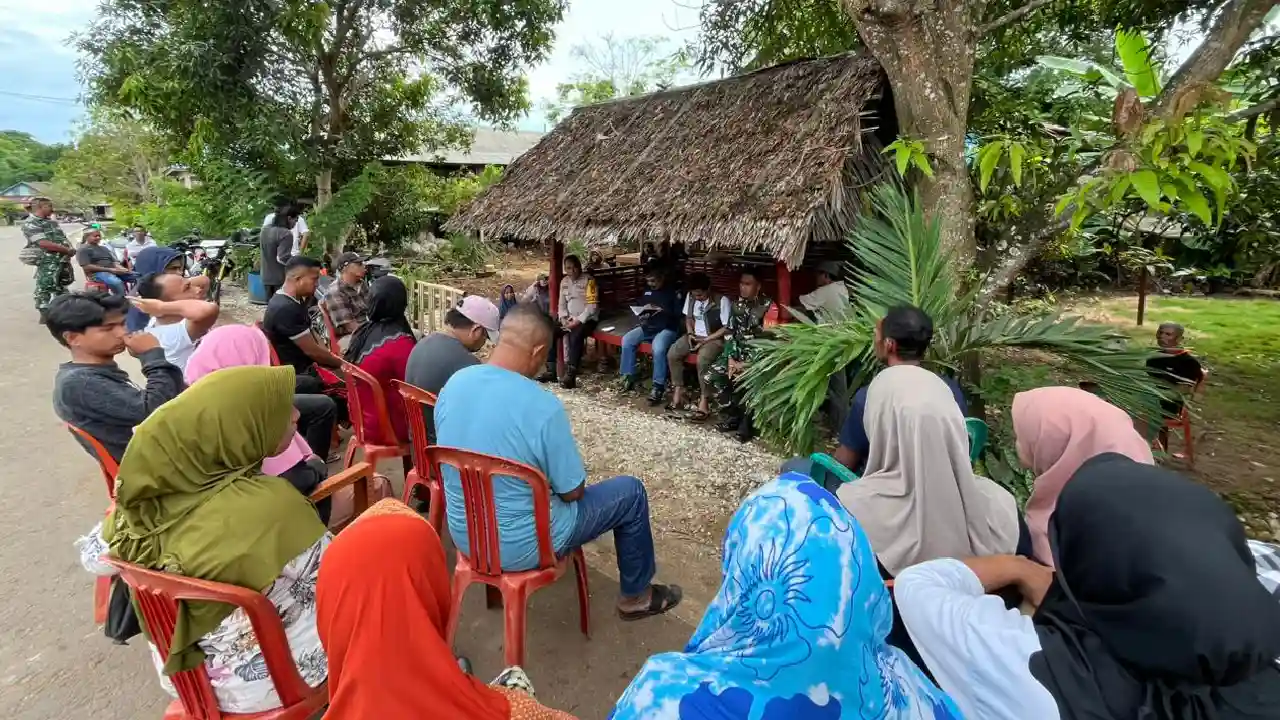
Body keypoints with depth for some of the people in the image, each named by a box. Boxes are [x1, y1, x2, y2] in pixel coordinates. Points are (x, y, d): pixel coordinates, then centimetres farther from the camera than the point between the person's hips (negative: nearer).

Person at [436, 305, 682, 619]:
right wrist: (570, 486, 7)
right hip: (521, 545, -7)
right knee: (631, 492, 10)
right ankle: (637, 595, 30)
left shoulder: (454, 383, -7)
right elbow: (572, 491, -17)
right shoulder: (542, 405, -28)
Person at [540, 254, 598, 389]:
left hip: (587, 319, -6)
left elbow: (592, 306, -16)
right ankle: (551, 371, -10)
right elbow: (562, 304, 12)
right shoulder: (564, 282, 10)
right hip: (569, 318, 6)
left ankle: (571, 376, -34)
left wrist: (578, 321, -21)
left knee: (575, 336, -35)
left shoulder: (589, 280, -9)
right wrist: (563, 318, -7)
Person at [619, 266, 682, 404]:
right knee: (627, 340, -18)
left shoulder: (673, 292, -2)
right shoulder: (647, 291, 16)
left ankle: (658, 387, -26)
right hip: (647, 327, 6)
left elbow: (678, 314, -8)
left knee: (658, 348, -36)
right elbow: (637, 307, 25)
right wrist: (642, 311, 2)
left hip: (667, 328, -6)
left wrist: (662, 311, -22)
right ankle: (629, 378, -9)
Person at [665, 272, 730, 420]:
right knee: (672, 354, -17)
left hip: (715, 338, -6)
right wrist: (690, 333, -4)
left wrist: (706, 340, -19)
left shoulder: (722, 300, -18)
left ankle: (704, 401, -22)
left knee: (703, 360, -34)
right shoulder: (690, 296, 1)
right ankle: (678, 393, -7)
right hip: (695, 335, 6)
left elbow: (727, 328, -15)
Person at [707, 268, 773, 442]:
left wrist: (746, 363, -20)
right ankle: (731, 415, 1)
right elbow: (730, 333, 5)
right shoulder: (737, 305, 8)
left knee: (740, 378, -32)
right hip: (738, 351, 6)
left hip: (758, 353, -6)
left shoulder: (767, 306, -10)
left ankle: (746, 422, -11)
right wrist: (731, 358, -10)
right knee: (713, 375, -16)